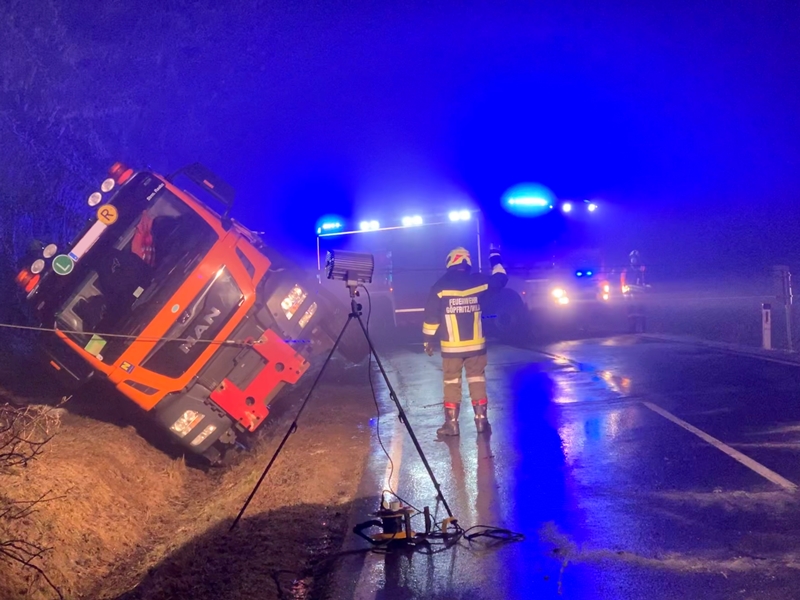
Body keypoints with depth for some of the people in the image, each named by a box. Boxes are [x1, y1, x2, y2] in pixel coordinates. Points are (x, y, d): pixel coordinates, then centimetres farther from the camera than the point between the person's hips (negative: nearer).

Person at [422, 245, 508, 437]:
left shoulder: (440, 286, -7)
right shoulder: (478, 281, 0)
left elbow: (432, 316, -7)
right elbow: (501, 278, 18)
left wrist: (428, 340, 2)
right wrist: (494, 256, 32)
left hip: (451, 346, -2)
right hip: (476, 344, 2)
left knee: (452, 383, 5)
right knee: (477, 380, 11)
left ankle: (451, 423, 5)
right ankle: (481, 420, 12)